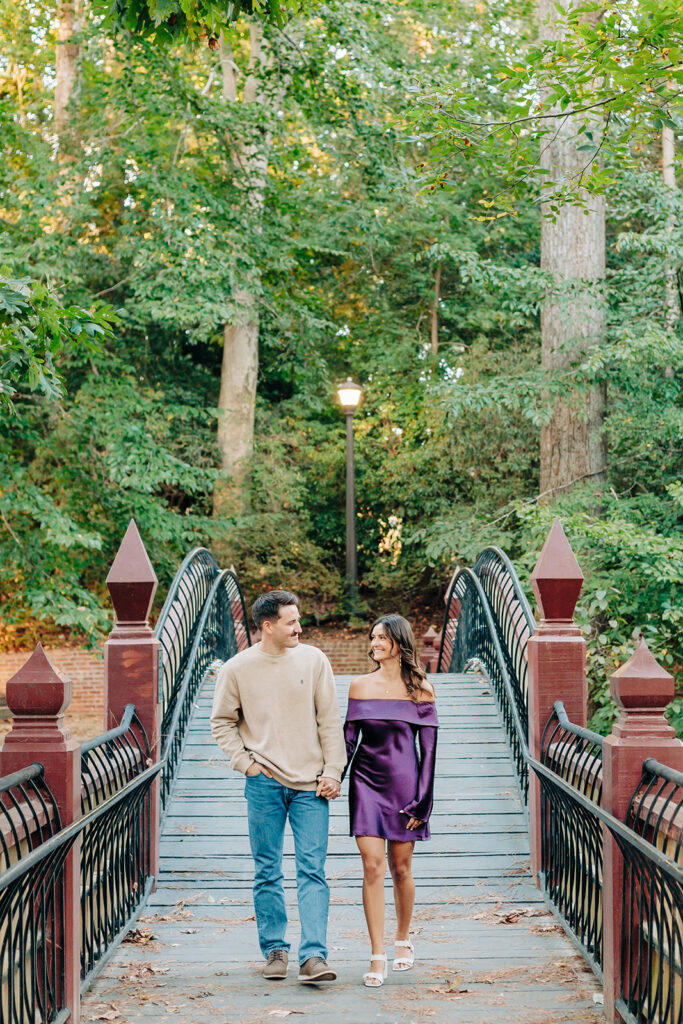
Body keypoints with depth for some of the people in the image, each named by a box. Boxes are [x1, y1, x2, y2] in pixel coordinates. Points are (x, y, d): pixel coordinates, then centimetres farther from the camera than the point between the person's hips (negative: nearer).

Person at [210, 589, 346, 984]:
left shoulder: (313, 660, 2)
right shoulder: (238, 668, 1)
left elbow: (330, 720, 4)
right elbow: (222, 722, 11)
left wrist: (332, 772, -2)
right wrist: (245, 762, 0)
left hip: (310, 784, 0)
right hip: (265, 784, 0)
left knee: (313, 871, -6)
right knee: (268, 873, 6)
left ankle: (314, 955, -7)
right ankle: (275, 950, 18)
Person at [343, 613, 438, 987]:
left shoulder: (420, 689, 0)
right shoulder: (360, 686, 5)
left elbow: (428, 749, 0)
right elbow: (348, 739, 8)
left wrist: (422, 802, -4)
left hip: (404, 784, -1)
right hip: (366, 784, 1)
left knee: (400, 868, 8)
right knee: (372, 866, -8)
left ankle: (403, 939, 30)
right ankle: (377, 957, -7)